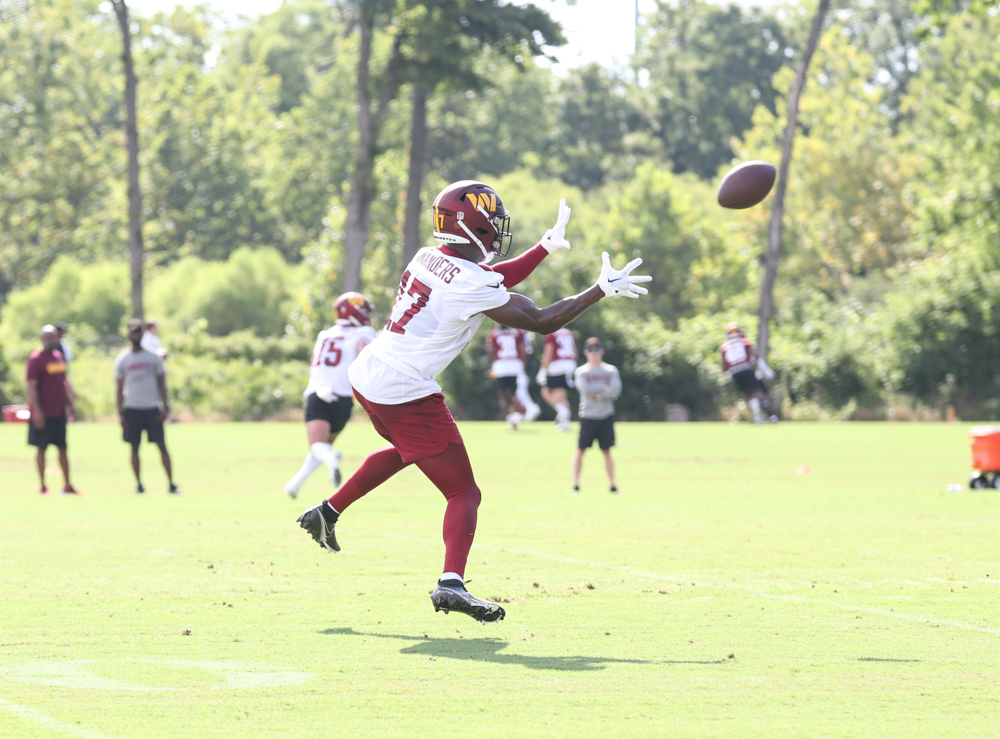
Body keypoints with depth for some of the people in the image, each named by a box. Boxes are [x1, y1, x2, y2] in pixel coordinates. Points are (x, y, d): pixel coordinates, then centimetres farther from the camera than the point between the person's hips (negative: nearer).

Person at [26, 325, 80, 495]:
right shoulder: (36, 358, -10)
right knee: (42, 448, 0)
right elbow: (31, 386, -14)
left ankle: (67, 485, 14)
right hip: (43, 414, -7)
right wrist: (37, 410, -19)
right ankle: (43, 486, 5)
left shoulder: (59, 356, 12)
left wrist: (69, 404, 17)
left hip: (59, 412, 7)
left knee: (62, 448, 9)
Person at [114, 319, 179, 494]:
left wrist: (165, 407, -4)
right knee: (134, 447, 3)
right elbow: (119, 389, 7)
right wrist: (120, 413, 0)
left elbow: (162, 383, 6)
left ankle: (171, 484, -3)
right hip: (132, 409, 1)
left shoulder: (153, 357, 4)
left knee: (162, 445, -4)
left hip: (152, 408, -1)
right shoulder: (122, 360, 4)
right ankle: (139, 484, 9)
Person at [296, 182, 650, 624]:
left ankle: (326, 513, 42)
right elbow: (541, 321, -13)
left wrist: (547, 246, 24)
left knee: (405, 449, 38)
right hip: (405, 393, -9)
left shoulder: (430, 257, 6)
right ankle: (451, 583, -22)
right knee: (464, 494, -3)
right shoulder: (471, 284, -18)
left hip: (367, 377, 9)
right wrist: (602, 290, -5)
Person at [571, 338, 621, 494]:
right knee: (580, 450, -2)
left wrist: (596, 394, -13)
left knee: (607, 451, 5)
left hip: (606, 417, 1)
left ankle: (612, 485, 7)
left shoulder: (611, 370, 7)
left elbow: (615, 391, -7)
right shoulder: (581, 371, 2)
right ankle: (576, 485, 1)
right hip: (588, 417, -1)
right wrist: (604, 388, -10)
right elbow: (584, 389, -16)